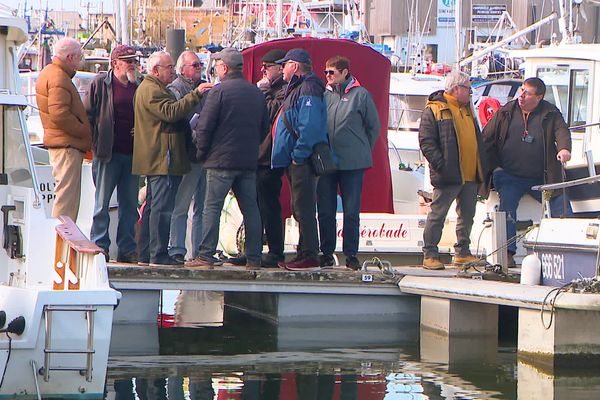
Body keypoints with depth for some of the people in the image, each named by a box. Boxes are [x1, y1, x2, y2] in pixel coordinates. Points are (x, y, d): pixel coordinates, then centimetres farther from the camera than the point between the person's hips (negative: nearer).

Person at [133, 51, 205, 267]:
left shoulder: (153, 88, 23)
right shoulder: (151, 90, -13)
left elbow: (169, 114, 26)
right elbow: (171, 112, -25)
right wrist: (195, 95, -24)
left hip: (155, 160, 12)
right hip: (162, 158, -12)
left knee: (152, 206, 13)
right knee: (162, 206, -12)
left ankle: (146, 253, 16)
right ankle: (158, 255, -13)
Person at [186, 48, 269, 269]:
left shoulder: (219, 91, -9)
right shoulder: (256, 93, 9)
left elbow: (204, 127, -10)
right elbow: (264, 126, 15)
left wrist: (202, 151, 3)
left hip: (222, 159, -6)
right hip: (249, 160, 6)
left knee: (212, 207, -3)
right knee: (250, 208, 8)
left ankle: (206, 255, -7)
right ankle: (254, 257, 7)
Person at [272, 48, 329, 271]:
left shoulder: (307, 89, -13)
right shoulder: (296, 88, 20)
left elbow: (310, 126, -24)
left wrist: (298, 154, -22)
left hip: (302, 160, -11)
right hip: (296, 160, 11)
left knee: (304, 209, -11)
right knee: (300, 209, 13)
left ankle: (309, 256, -11)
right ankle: (304, 254, 17)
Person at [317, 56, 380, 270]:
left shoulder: (360, 95, -1)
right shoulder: (324, 95, 6)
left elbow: (374, 126, 7)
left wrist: (363, 150, 7)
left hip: (352, 163, -3)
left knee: (351, 210, 0)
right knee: (325, 210, 4)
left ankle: (351, 254, 7)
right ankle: (327, 253, 12)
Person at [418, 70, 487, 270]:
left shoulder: (467, 110, 19)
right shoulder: (434, 110, -6)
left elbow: (477, 140, 25)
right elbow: (426, 141, -12)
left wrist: (481, 168, 16)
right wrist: (440, 165, -20)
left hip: (470, 176, 8)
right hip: (448, 177, -8)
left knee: (467, 215, 12)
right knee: (437, 214, -5)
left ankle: (462, 253, 21)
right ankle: (429, 254, -1)